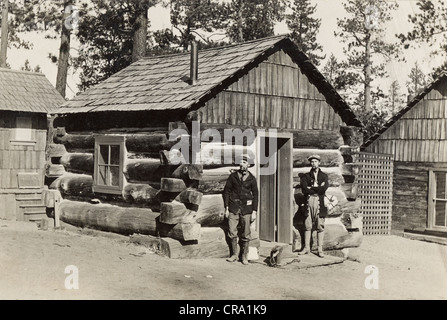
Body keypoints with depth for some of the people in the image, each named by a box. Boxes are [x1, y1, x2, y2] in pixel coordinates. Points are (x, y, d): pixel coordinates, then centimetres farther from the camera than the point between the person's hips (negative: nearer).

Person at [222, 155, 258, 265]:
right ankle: (234, 255, 11)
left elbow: (255, 195, 8)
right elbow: (226, 191, 8)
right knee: (232, 233, -3)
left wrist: (254, 211, 1)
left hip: (246, 208, 0)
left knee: (245, 234, 1)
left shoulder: (251, 178, 6)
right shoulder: (233, 176, 6)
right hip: (233, 208, 1)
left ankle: (244, 256, 12)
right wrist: (226, 208, 2)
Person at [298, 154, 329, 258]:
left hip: (320, 203, -1)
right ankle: (306, 247, 6)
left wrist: (311, 188, -3)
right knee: (307, 226, 0)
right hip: (309, 202, 1)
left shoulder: (324, 176, 11)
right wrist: (317, 188, -4)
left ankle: (320, 249, 0)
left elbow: (323, 189, -5)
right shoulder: (306, 176, 14)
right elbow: (304, 190, -2)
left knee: (320, 226, -2)